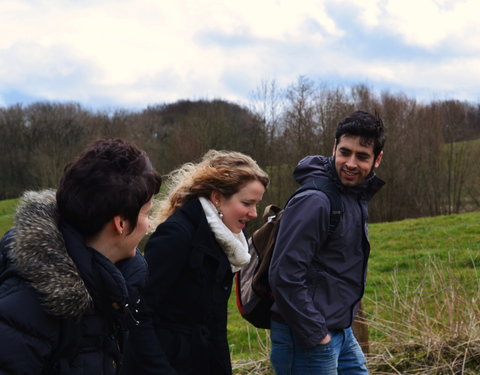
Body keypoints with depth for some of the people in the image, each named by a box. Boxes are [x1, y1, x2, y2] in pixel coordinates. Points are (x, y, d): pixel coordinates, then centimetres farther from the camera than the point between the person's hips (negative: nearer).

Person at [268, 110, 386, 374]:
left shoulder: (358, 197, 11)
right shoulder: (314, 201, -19)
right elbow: (284, 275, -25)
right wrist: (315, 335, -20)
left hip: (341, 332, 9)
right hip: (306, 340, -9)